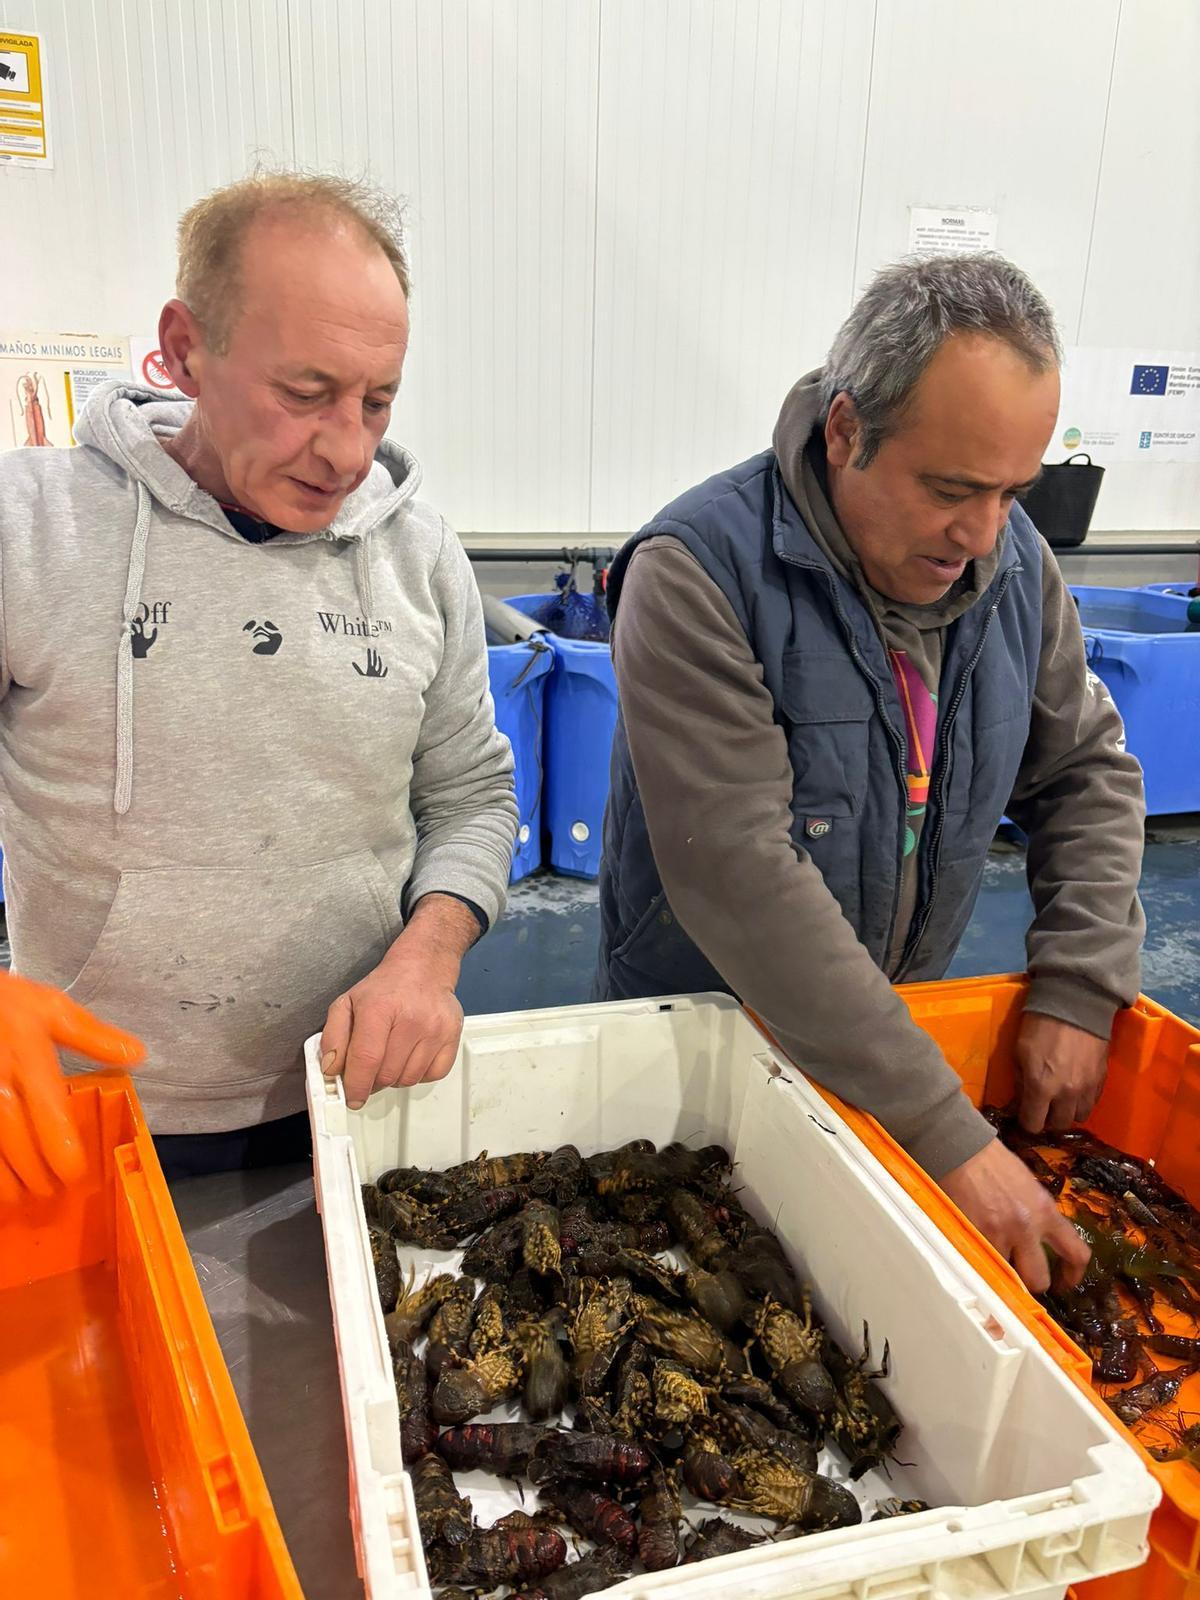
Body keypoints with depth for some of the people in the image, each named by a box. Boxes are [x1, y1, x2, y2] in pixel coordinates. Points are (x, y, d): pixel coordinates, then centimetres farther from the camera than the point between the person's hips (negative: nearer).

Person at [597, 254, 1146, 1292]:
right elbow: (738, 874, -33)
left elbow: (1089, 770, 5)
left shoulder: (1015, 562, -6)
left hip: (897, 1029, 5)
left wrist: (1081, 986, -10)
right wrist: (949, 1134, -32)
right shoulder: (700, 573, -26)